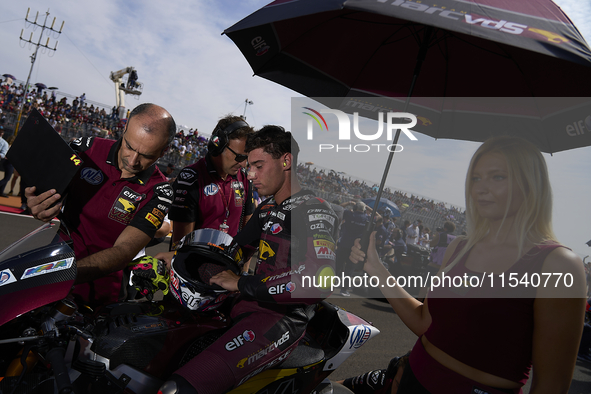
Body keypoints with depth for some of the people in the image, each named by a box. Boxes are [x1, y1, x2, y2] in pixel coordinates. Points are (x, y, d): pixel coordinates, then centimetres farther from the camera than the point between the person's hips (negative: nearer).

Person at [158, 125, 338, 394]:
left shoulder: (315, 210, -11)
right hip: (248, 303, 10)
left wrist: (243, 284, -21)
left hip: (283, 318, -9)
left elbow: (322, 279, -27)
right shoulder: (266, 209, 18)